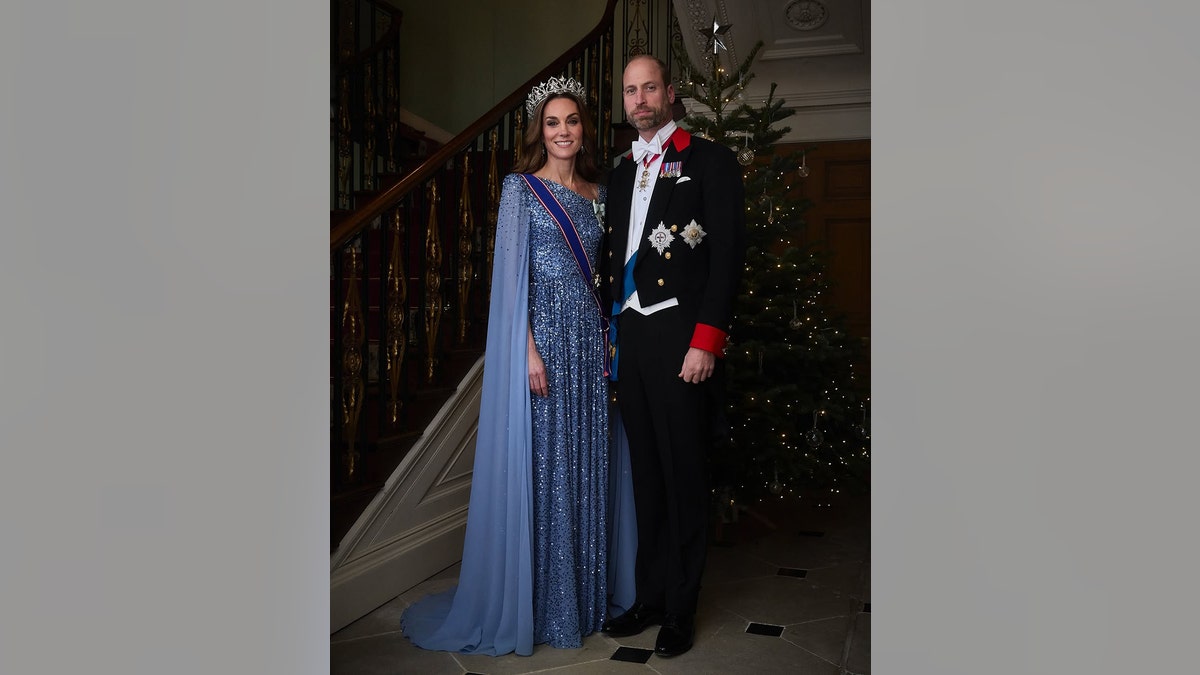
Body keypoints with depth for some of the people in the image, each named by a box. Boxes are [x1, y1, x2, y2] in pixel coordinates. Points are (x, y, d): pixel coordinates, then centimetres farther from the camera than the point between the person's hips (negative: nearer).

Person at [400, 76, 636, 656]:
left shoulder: (597, 193, 15)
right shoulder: (520, 186, -1)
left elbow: (602, 273, 16)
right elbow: (511, 273, -8)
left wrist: (609, 340, 6)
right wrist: (530, 348, -16)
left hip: (590, 336, 5)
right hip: (541, 332, -5)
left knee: (587, 464, 9)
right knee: (540, 465, -1)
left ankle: (589, 591, 24)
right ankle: (537, 605, 14)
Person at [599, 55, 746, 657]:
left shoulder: (708, 160, 0)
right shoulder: (621, 173, 19)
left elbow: (728, 253, -8)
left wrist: (706, 341, -16)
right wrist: (609, 335, 11)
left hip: (681, 339, -6)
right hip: (630, 337, 6)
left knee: (683, 477, 2)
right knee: (646, 477, 13)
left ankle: (680, 609, 17)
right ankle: (649, 597, 26)